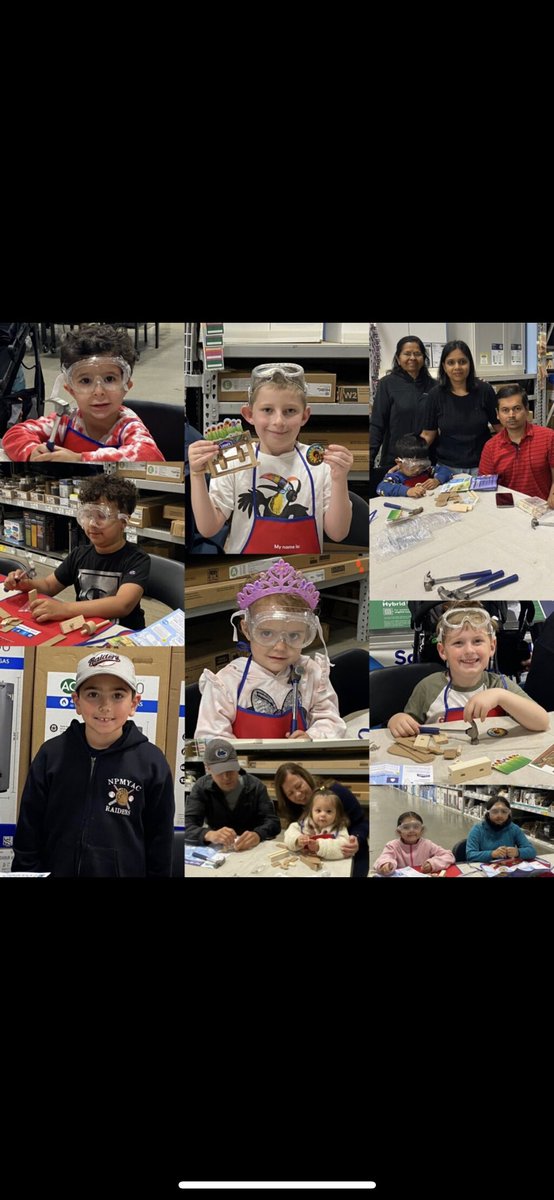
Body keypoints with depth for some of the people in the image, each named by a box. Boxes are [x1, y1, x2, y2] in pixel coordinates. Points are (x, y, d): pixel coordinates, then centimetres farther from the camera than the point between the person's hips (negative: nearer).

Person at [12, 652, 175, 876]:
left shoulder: (152, 763, -9)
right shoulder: (51, 755, -6)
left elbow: (160, 845, -2)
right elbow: (27, 835, 0)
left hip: (127, 871, -1)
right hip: (56, 869, 1)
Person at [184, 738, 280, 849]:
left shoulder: (255, 786, -4)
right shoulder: (202, 787, -6)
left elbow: (273, 822, -11)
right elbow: (187, 825, -17)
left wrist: (257, 835, -35)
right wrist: (209, 835, -40)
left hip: (253, 850, 0)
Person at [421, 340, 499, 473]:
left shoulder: (484, 391, -4)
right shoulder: (436, 394, -3)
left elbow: (499, 427, 2)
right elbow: (428, 434, 0)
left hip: (481, 466, 0)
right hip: (447, 467, 0)